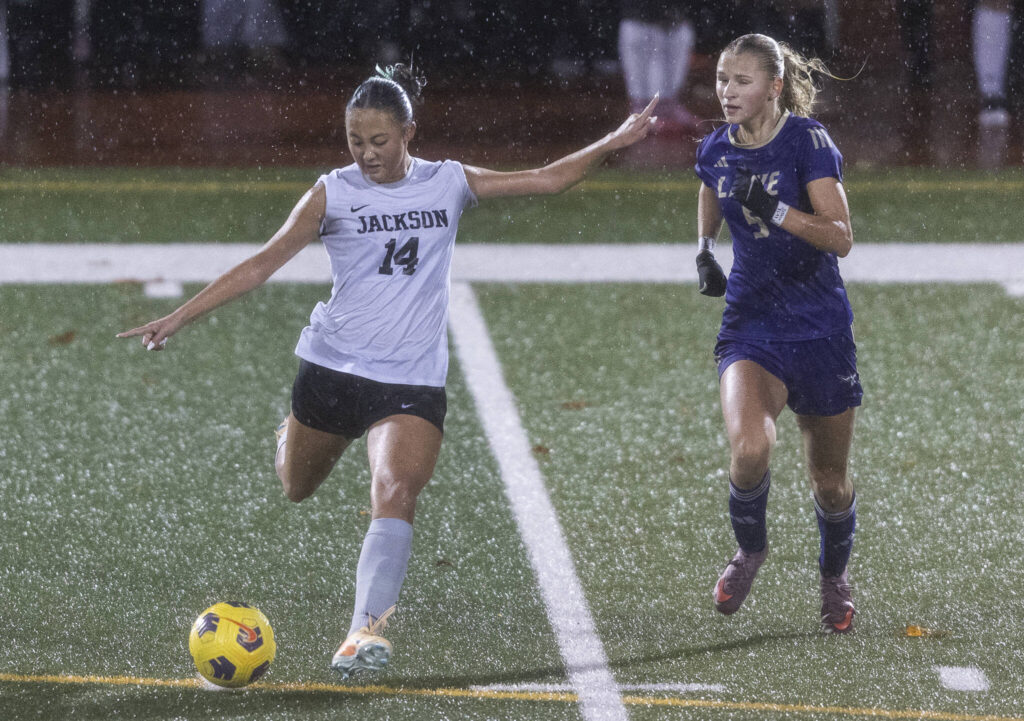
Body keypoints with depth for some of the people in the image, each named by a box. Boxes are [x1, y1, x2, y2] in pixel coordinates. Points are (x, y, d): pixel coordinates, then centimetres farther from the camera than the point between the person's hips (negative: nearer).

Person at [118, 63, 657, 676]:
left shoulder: (449, 184, 3)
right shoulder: (334, 194, -3)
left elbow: (547, 180, 12)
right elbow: (262, 265, -6)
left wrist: (614, 143, 4)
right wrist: (178, 318, -12)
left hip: (413, 379, -1)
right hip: (333, 366, 1)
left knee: (397, 493, -24)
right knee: (297, 488, 19)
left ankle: (367, 627, -30)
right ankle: (293, 436, 57)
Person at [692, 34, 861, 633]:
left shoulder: (807, 140, -12)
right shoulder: (717, 150, 2)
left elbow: (841, 238, -18)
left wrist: (775, 209, -31)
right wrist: (706, 249, 11)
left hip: (820, 329, -2)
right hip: (751, 325, 2)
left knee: (830, 482, 9)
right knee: (750, 448, -25)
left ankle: (835, 574, 39)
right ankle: (751, 548, 4)